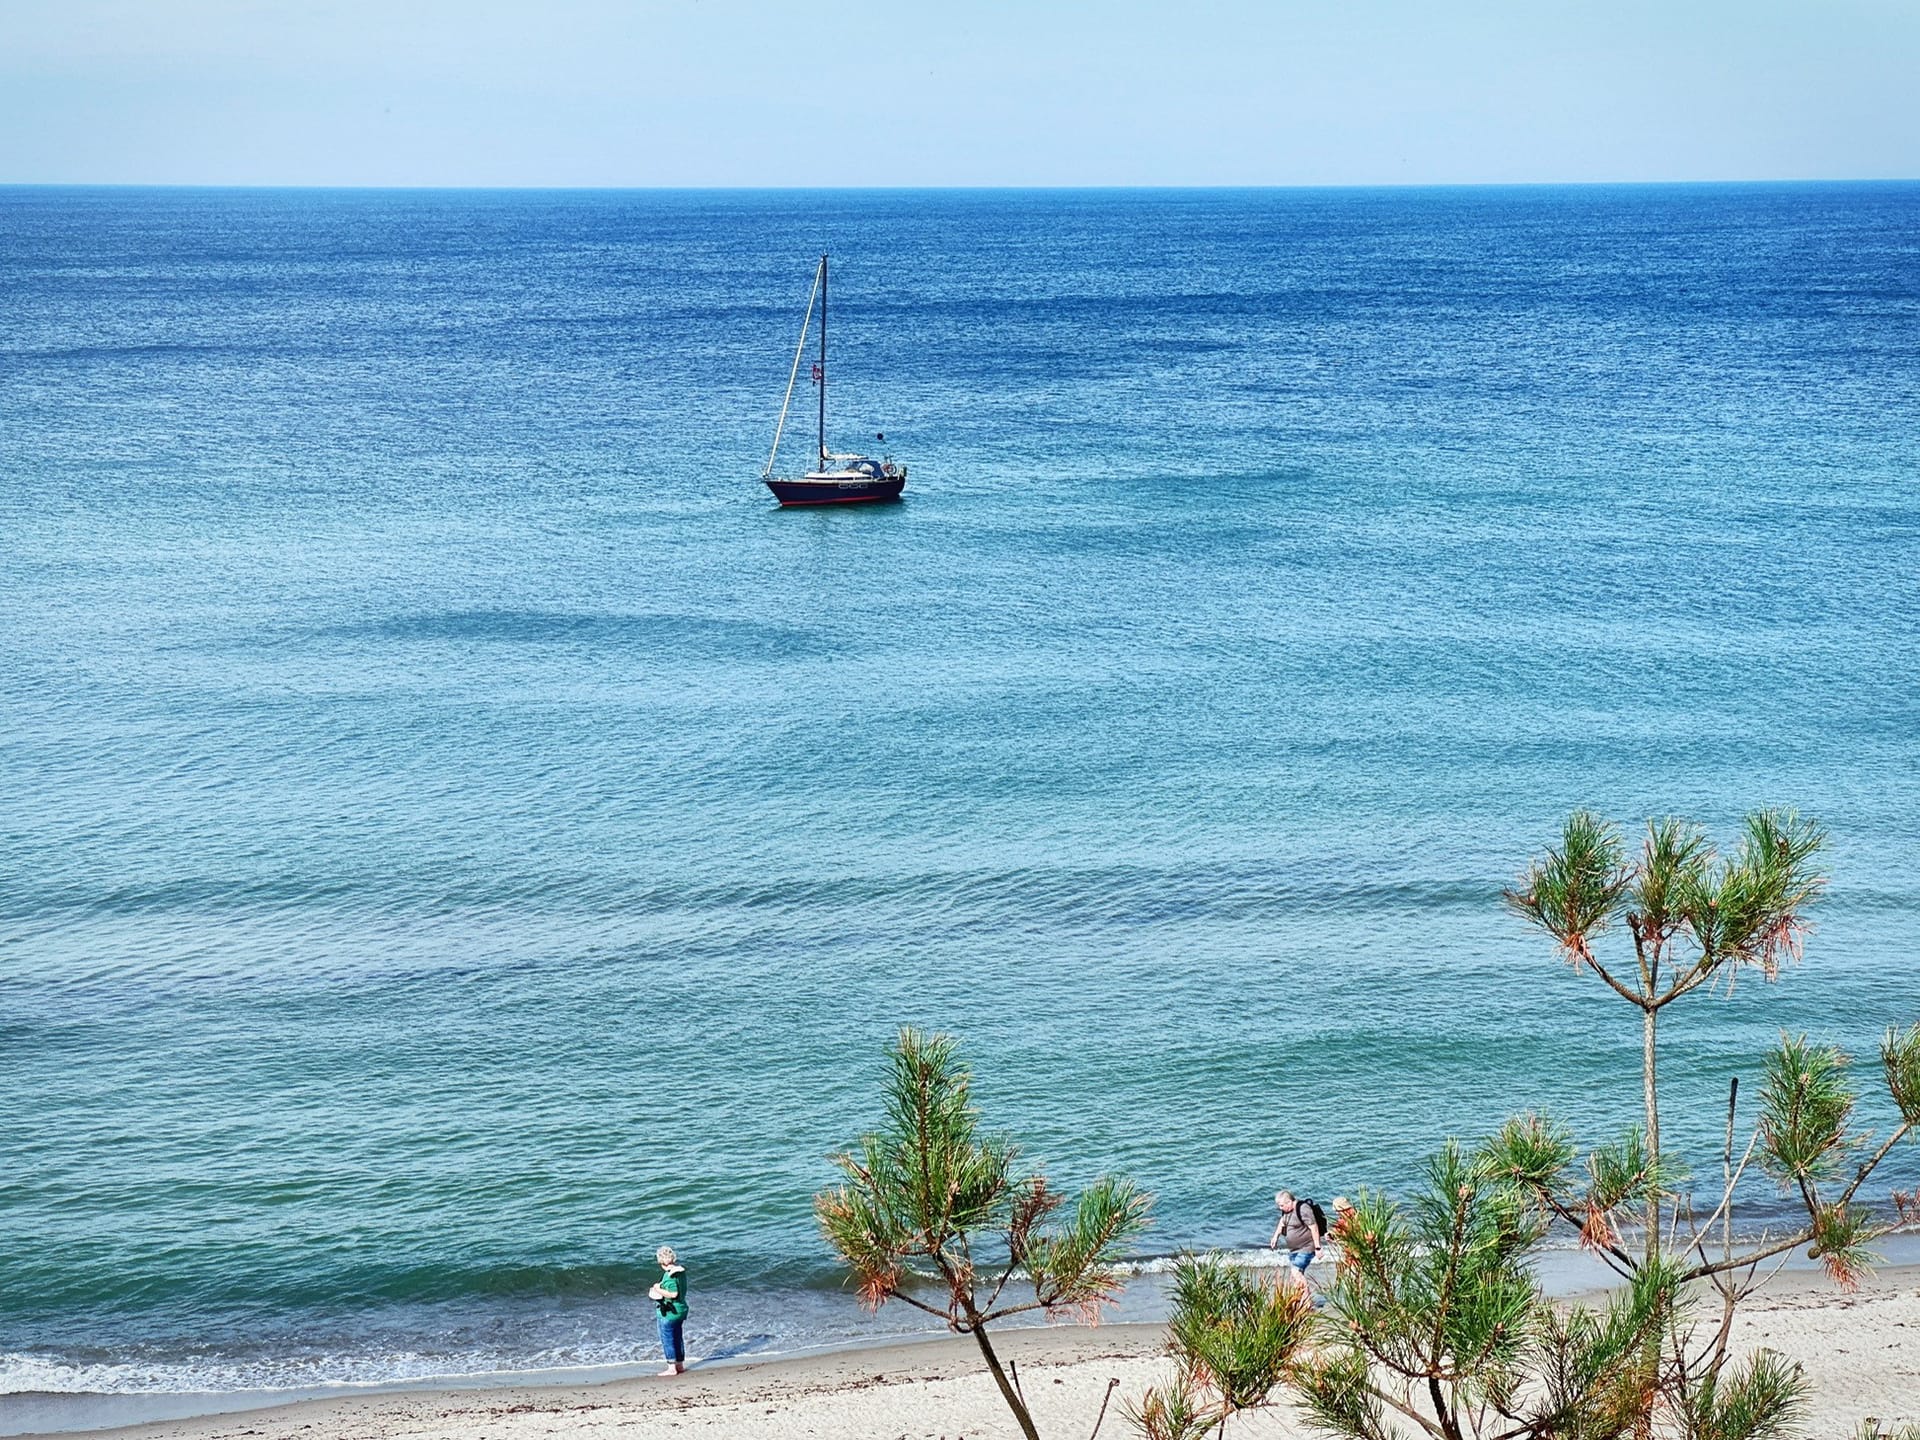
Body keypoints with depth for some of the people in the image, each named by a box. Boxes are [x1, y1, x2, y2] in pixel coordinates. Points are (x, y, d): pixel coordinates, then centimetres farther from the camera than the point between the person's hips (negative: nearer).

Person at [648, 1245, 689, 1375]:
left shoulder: (670, 1275, -23)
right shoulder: (680, 1270, 5)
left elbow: (673, 1294, -27)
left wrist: (658, 1290, -17)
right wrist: (661, 1288, 8)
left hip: (669, 1311, -9)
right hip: (681, 1308, 9)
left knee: (667, 1339, 1)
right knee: (677, 1337, 19)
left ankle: (672, 1368, 4)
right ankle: (680, 1364, 28)